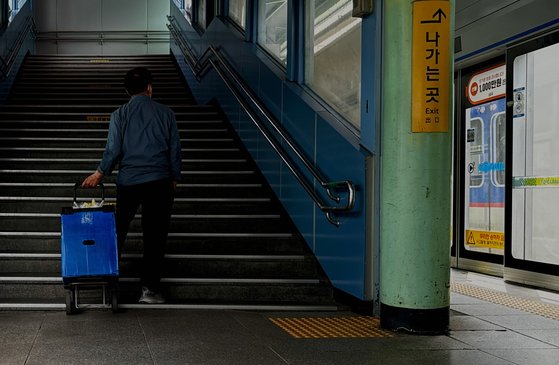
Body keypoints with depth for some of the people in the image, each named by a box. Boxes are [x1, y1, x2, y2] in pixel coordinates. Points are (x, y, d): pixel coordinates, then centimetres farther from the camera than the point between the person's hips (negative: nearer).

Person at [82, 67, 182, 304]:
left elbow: (113, 149, -3)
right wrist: (174, 178, 16)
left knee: (119, 230, 16)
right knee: (155, 236, 3)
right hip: (160, 182, 0)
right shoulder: (165, 113, 2)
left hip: (128, 182, 0)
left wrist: (100, 173, 11)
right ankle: (150, 288, 4)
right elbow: (175, 149, 4)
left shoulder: (120, 115, 0)